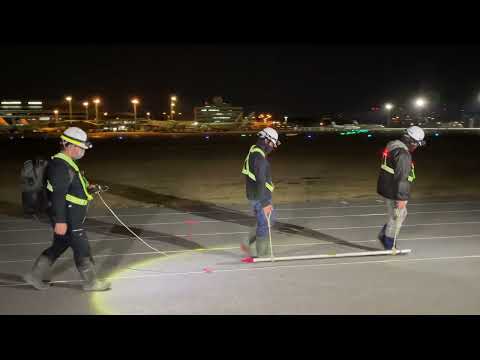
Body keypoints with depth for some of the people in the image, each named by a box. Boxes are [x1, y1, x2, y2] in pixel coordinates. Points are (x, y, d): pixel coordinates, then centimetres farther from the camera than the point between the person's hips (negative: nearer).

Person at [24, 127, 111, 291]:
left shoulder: (67, 163, 11)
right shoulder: (61, 166, -22)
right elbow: (58, 196, -27)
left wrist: (86, 188, 10)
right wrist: (60, 221, -28)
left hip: (71, 216, 10)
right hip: (67, 219, -10)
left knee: (59, 246, 20)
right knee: (82, 249, 3)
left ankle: (35, 275, 30)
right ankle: (91, 282, 18)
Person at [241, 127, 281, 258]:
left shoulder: (253, 151, 9)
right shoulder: (259, 157, -23)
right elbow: (260, 182, -27)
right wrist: (265, 203, -26)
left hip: (254, 194, 10)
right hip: (260, 197, -10)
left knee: (270, 219, 20)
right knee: (264, 224, 3)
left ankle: (249, 243, 22)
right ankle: (262, 255, 16)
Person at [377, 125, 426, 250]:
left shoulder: (392, 145, 9)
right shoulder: (403, 154, -23)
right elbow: (401, 178, -26)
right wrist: (401, 198, -22)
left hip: (386, 187, 10)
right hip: (393, 192, -10)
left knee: (402, 214, 24)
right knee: (396, 218, 6)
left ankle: (383, 235, 29)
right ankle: (389, 246, 19)